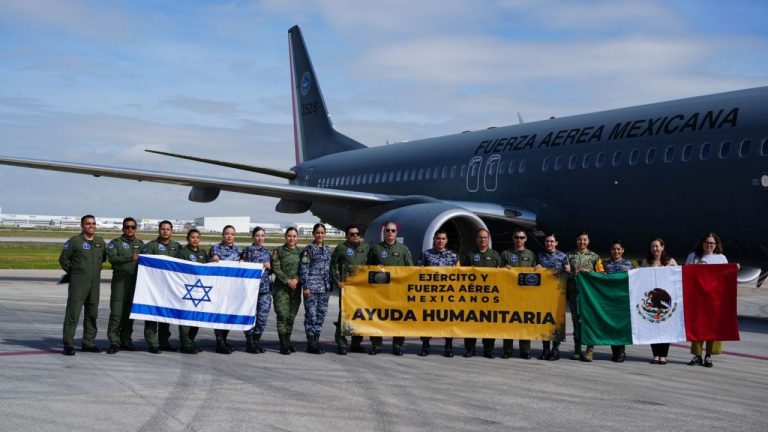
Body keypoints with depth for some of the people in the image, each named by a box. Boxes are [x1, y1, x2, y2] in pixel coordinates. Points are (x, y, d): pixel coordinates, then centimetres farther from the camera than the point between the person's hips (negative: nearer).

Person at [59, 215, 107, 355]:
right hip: (77, 284, -6)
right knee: (73, 313, -9)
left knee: (92, 313, 11)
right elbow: (63, 259, -2)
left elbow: (103, 258, 23)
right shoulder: (74, 241, -6)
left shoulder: (100, 242, 11)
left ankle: (89, 343, 21)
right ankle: (68, 345, -9)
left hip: (94, 283, 6)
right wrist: (74, 272, 3)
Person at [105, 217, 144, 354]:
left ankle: (126, 340, 16)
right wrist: (130, 258, -19)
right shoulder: (116, 243, 4)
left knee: (130, 312, 8)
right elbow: (112, 258, -11)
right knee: (116, 312, -8)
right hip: (120, 280, -4)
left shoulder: (140, 244, 18)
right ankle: (114, 342, -6)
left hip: (136, 280, 4)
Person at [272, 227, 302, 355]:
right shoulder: (279, 251, 2)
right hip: (281, 288, -3)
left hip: (296, 288, 3)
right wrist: (287, 281, -13)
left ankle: (287, 342, 15)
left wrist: (296, 279, -10)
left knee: (291, 315, 5)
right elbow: (276, 268, -5)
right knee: (283, 315, -9)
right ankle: (284, 345, -7)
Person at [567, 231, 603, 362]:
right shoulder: (570, 256, 16)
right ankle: (577, 349, 6)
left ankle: (590, 349, -9)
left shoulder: (594, 257, 12)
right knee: (576, 319, 2)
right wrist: (574, 273, -5)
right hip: (574, 291, 2)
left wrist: (588, 273, -7)